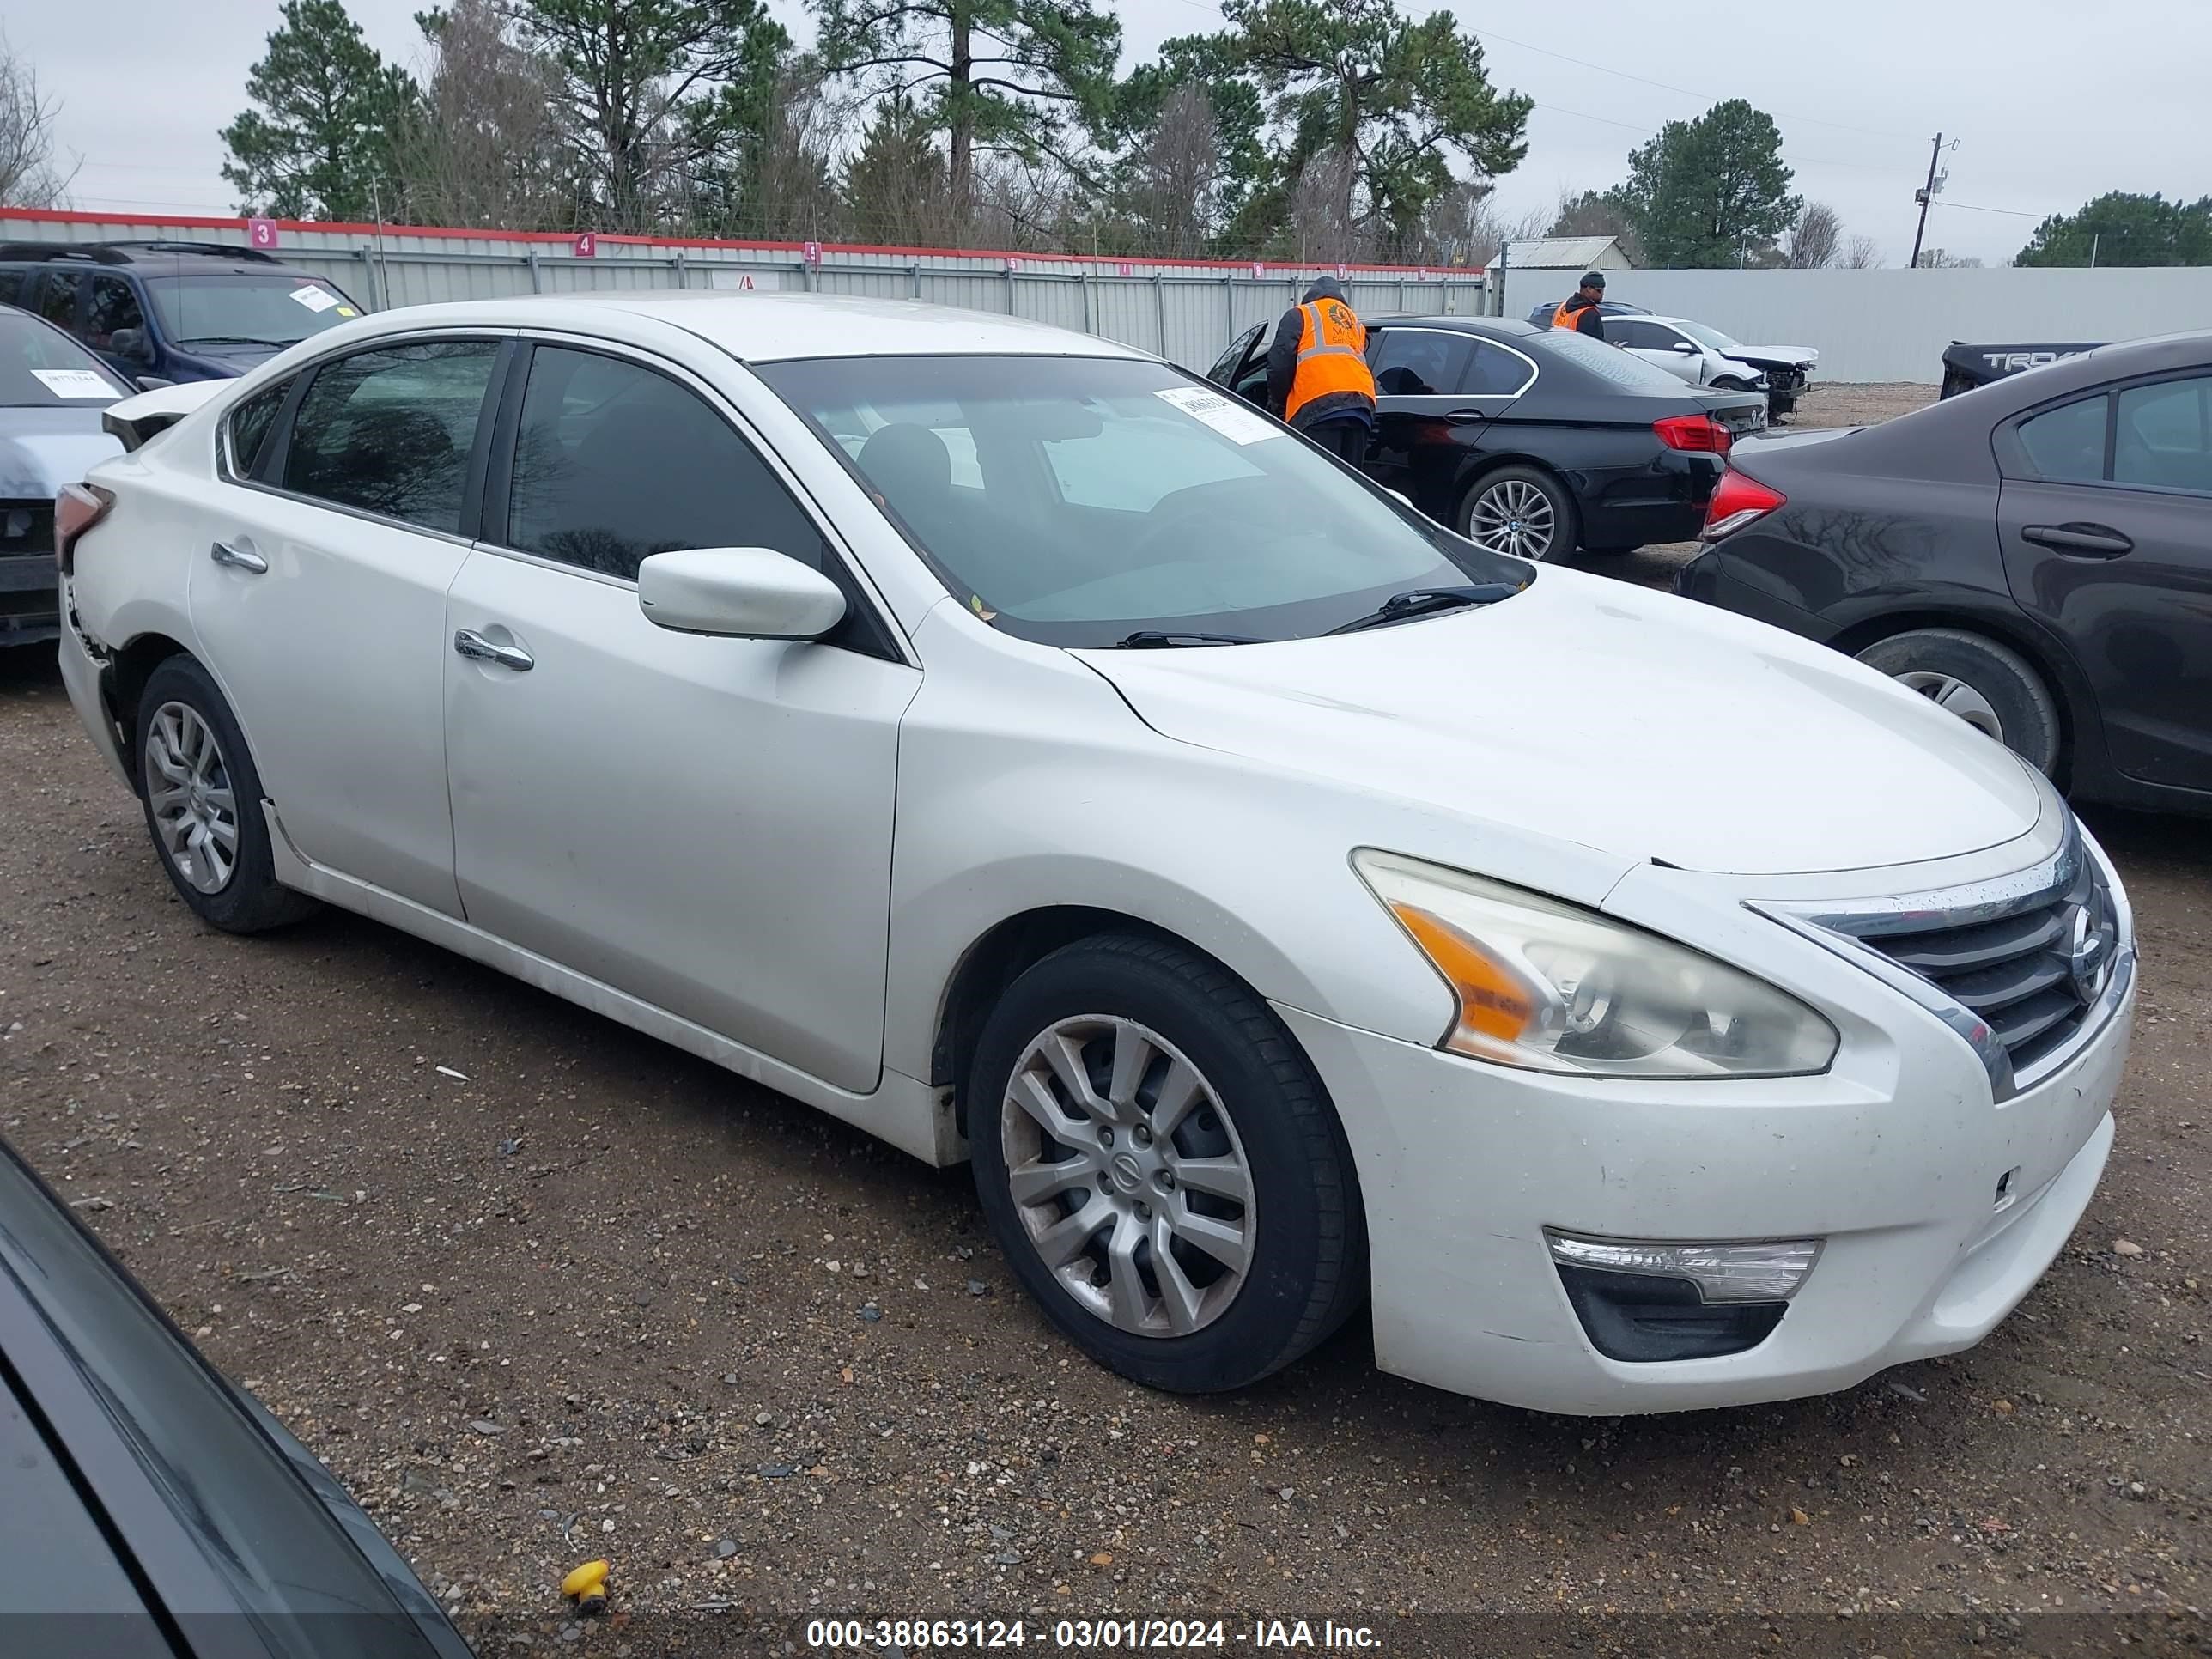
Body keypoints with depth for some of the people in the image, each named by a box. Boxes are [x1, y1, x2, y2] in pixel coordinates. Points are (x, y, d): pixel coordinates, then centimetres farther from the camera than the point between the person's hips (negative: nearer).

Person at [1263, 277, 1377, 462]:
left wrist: (1277, 402, 18)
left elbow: (1280, 362, 4)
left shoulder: (1300, 315, 16)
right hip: (1360, 404, 6)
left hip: (1318, 406, -6)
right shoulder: (1356, 322, 34)